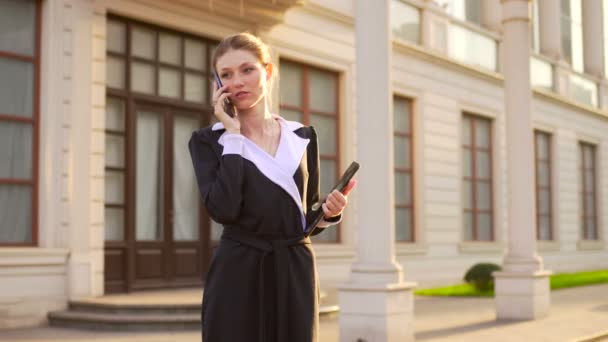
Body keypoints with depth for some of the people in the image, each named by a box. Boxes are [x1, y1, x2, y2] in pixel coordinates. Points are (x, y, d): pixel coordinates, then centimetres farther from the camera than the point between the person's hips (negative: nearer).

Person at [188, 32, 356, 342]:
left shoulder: (302, 137, 9)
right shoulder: (208, 141, -1)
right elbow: (223, 209, -19)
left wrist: (329, 213, -7)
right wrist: (232, 136, -12)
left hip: (295, 276, 3)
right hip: (237, 277, -3)